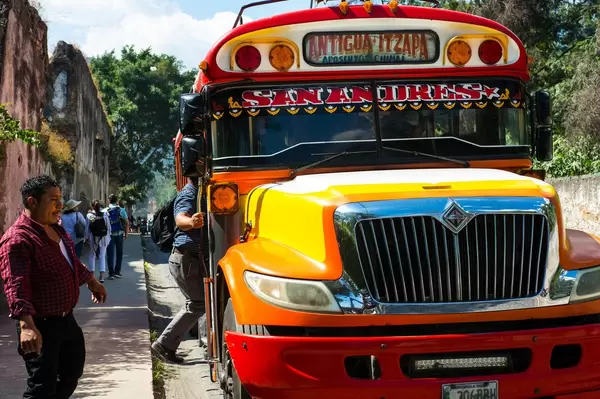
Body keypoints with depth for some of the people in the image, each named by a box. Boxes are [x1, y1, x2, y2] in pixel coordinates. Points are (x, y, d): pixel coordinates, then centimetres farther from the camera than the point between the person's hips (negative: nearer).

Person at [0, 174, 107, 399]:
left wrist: (92, 281, 39)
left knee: (72, 371, 23)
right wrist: (26, 325, -43)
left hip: (65, 318, 10)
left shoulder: (56, 229, 8)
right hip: (41, 325, -10)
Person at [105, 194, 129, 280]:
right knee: (119, 253, 13)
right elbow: (127, 223, -2)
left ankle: (111, 273, -3)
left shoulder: (104, 211, 0)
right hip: (119, 234, 0)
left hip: (109, 234, 0)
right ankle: (117, 271, 12)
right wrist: (126, 234, 5)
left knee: (110, 254, 2)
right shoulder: (121, 210, 1)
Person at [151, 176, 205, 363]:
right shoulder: (188, 195, -16)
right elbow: (180, 219, -37)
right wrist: (191, 222, -59)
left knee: (196, 303, 13)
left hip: (191, 258, 10)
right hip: (186, 258, -10)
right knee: (197, 304, -9)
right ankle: (164, 345, -4)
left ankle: (165, 345, 17)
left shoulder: (195, 194, 15)